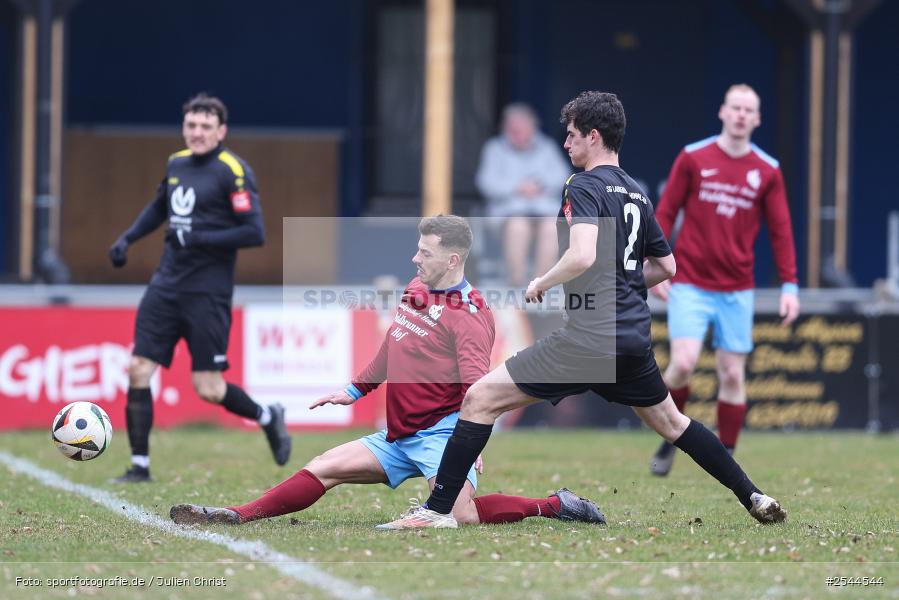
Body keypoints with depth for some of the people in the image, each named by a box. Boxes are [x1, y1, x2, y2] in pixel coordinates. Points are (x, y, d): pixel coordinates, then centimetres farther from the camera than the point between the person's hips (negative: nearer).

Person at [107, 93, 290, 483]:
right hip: (167, 285, 6)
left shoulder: (233, 172, -11)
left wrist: (199, 238, -20)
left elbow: (254, 233, -17)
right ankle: (139, 465, 6)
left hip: (207, 293, -6)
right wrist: (127, 239, 18)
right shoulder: (176, 164, 11)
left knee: (208, 389, -5)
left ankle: (267, 417, 24)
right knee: (138, 371, -3)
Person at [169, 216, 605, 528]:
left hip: (440, 432, -8)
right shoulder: (415, 289, 11)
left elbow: (476, 385, -23)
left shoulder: (469, 315, -13)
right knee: (324, 468, 1)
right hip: (399, 437, 8)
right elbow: (390, 352, 26)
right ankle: (237, 516, -1)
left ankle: (554, 506, -9)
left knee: (462, 517, -25)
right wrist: (355, 391, 30)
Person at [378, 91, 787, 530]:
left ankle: (438, 510, -7)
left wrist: (540, 283, -9)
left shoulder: (584, 187, -9)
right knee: (671, 423, 27)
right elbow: (666, 266, 24)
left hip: (589, 338, -8)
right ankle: (754, 497, 26)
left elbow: (582, 256, -25)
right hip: (634, 339, 8)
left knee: (480, 399, -4)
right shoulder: (636, 194, 15)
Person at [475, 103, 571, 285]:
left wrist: (541, 185, -18)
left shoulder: (546, 148, 13)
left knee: (552, 227, -34)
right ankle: (517, 282, -36)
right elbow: (487, 182, -5)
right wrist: (517, 188, -19)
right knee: (517, 227, -37)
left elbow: (562, 176, 2)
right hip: (508, 209, -1)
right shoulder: (495, 149, 7)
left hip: (544, 208, 1)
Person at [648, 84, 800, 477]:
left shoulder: (767, 171, 3)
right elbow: (665, 213, 3)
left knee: (732, 375, 1)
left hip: (737, 290, 2)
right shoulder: (693, 158, -1)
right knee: (683, 364, -15)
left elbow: (780, 231, 6)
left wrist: (789, 285, -1)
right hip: (689, 284, -2)